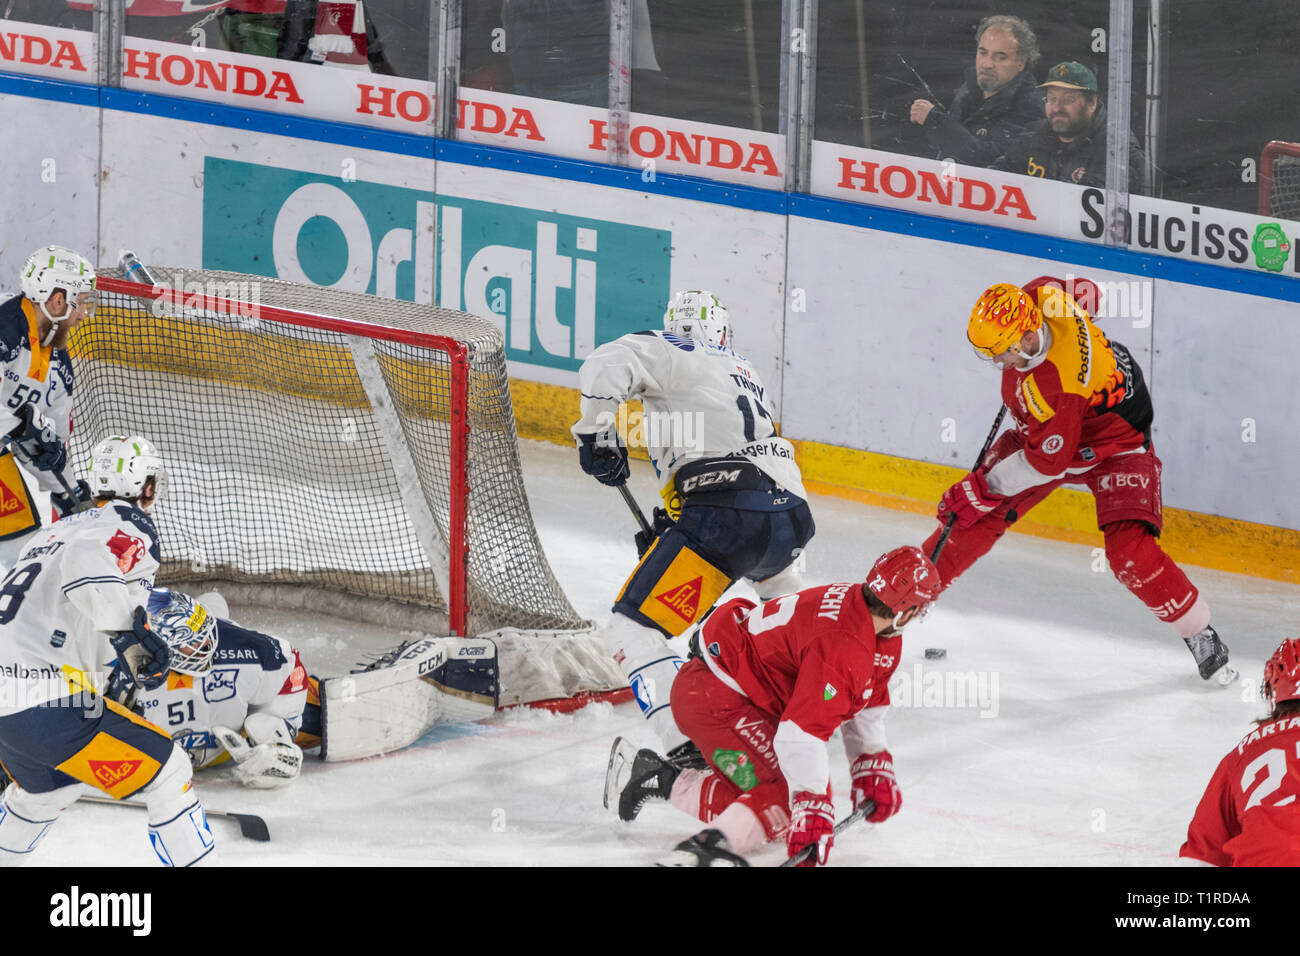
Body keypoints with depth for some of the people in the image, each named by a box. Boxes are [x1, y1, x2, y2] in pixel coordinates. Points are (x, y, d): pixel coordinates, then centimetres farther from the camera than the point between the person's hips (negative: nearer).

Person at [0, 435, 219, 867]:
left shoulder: (59, 529, 23)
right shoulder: (131, 527, -4)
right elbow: (86, 568, -26)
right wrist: (132, 636, -28)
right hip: (52, 706, -9)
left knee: (48, 787, 35)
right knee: (169, 775, 0)